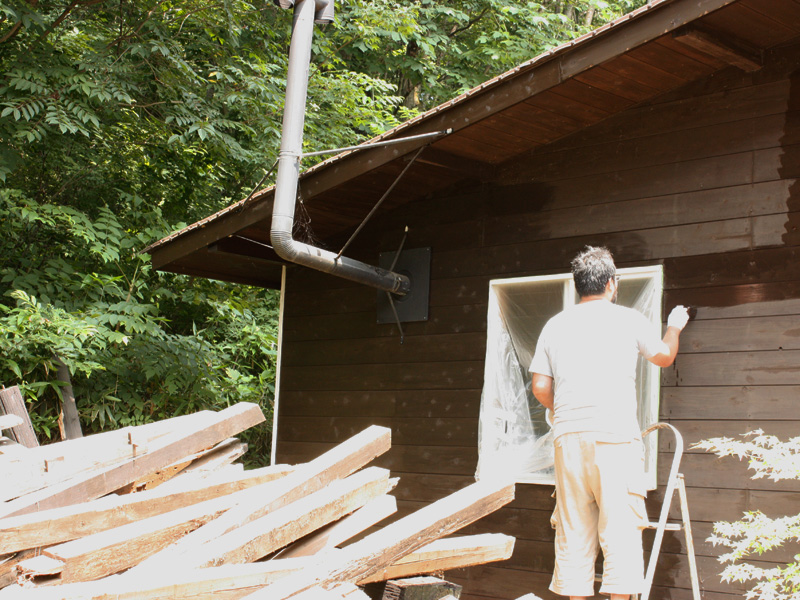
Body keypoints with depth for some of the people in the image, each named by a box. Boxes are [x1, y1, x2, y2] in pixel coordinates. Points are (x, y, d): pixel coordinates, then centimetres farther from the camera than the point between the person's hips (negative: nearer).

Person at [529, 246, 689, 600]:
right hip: (616, 437, -3)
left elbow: (540, 388, 8)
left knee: (573, 531, 7)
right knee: (620, 529, -3)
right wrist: (674, 328, 40)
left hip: (568, 438, 4)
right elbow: (664, 356, 21)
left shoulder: (555, 325, 10)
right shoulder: (628, 320, 3)